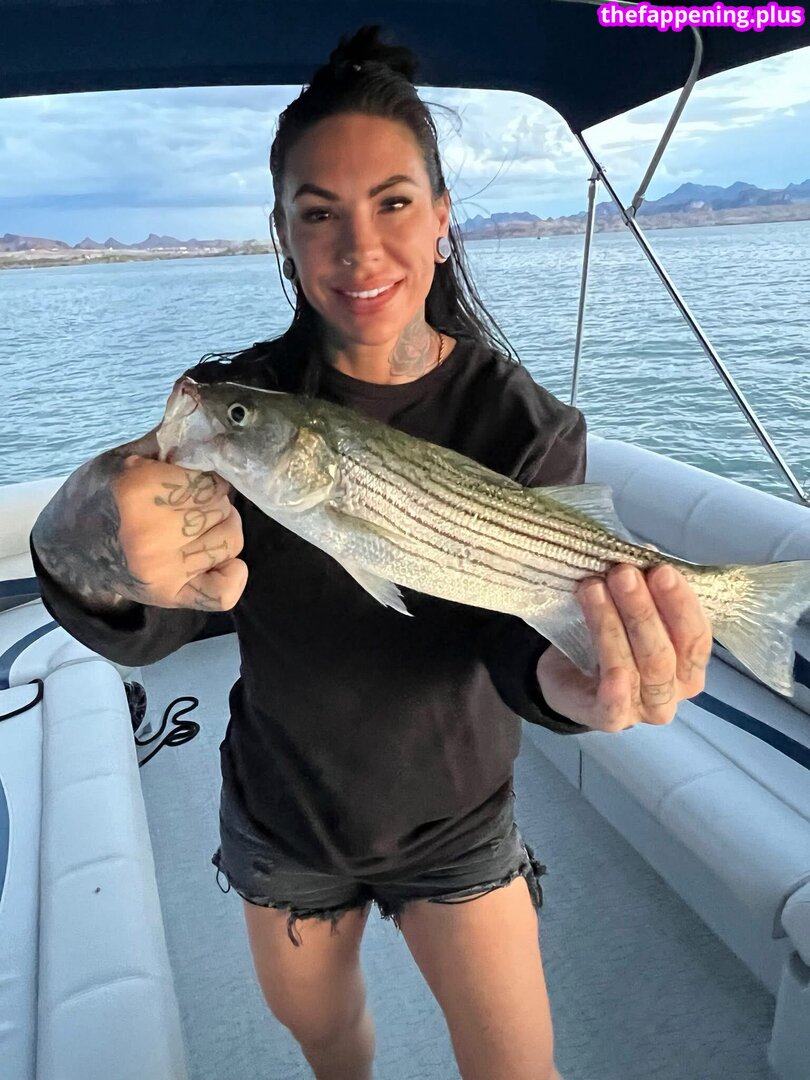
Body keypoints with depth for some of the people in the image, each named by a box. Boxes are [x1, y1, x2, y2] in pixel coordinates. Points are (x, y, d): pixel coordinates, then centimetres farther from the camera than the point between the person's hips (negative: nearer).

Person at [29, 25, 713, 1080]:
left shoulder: (524, 421, -17)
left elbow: (518, 621, -25)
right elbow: (147, 633, -26)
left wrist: (568, 677, -49)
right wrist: (93, 557, -50)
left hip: (454, 822, -1)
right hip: (280, 815, 2)